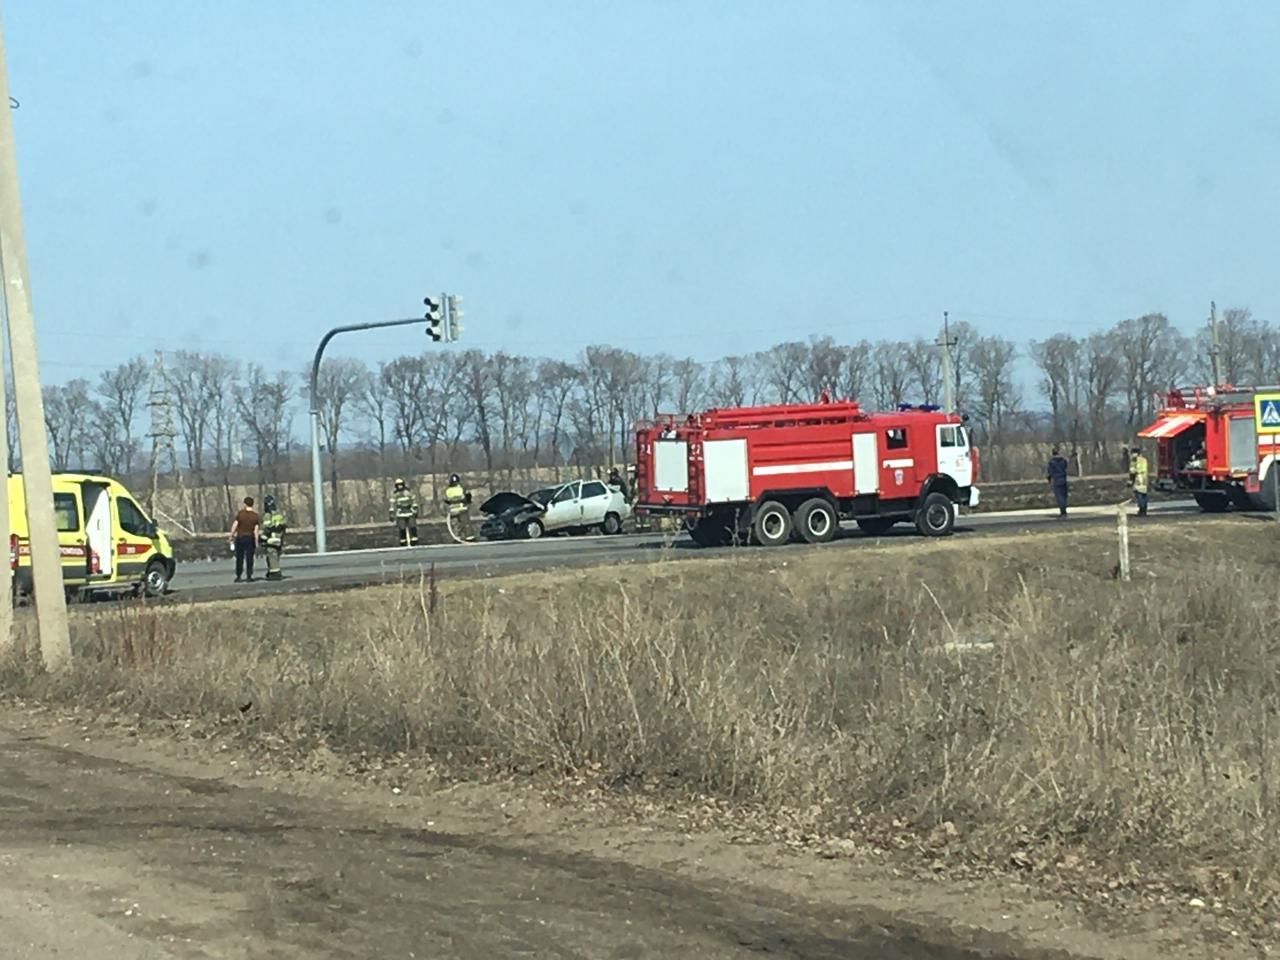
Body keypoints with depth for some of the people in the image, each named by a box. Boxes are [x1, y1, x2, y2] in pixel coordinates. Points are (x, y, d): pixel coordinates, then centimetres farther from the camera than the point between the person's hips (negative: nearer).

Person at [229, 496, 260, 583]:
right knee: (249, 558, 6)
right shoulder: (256, 516, -5)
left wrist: (232, 536, 3)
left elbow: (234, 526, -8)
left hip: (240, 537, 0)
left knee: (239, 558, 8)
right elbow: (256, 530, -10)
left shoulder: (240, 513, -7)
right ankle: (249, 576, 4)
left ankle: (238, 576, 9)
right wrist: (256, 541, -6)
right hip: (250, 538, 0)